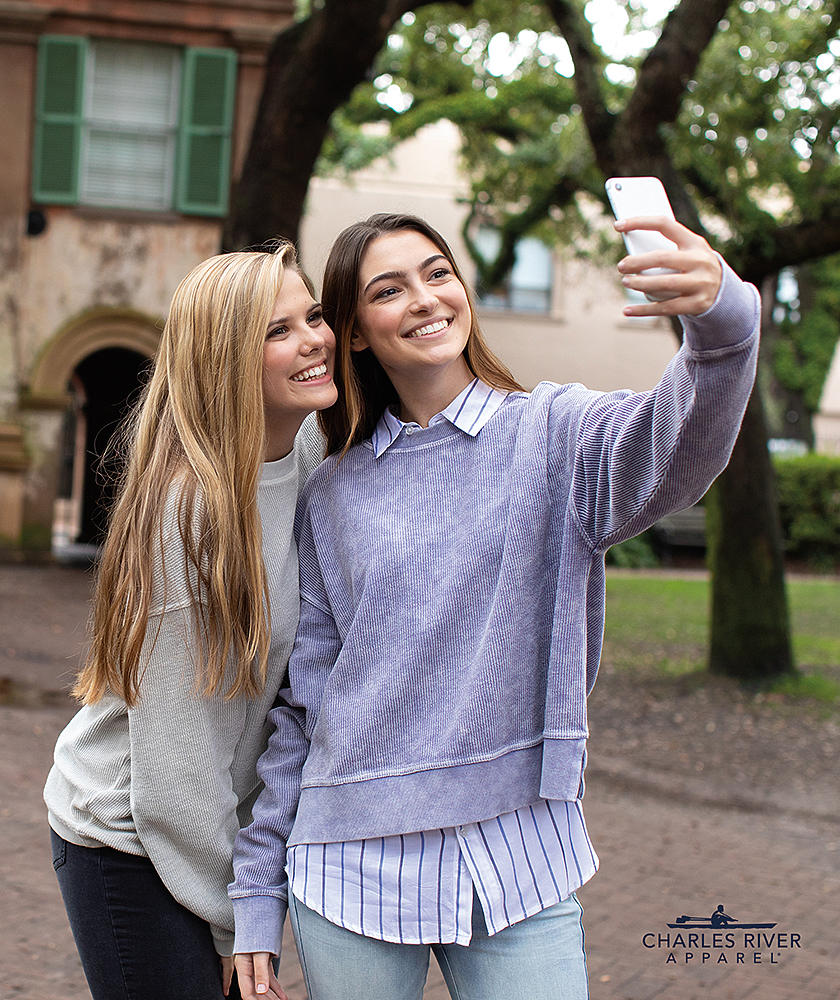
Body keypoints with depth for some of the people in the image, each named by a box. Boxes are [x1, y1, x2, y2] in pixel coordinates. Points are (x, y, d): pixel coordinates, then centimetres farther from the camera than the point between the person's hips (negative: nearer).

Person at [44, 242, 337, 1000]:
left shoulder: (314, 453, -4)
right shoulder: (190, 508, -26)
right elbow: (175, 757, -21)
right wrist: (231, 921, -11)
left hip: (235, 823, 6)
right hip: (129, 843, -6)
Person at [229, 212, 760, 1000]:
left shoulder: (555, 434, -1)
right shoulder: (331, 497, 6)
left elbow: (679, 444, -23)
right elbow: (300, 700, 9)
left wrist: (722, 316, -44)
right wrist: (256, 890, 7)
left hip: (518, 866, -2)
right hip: (350, 870, 2)